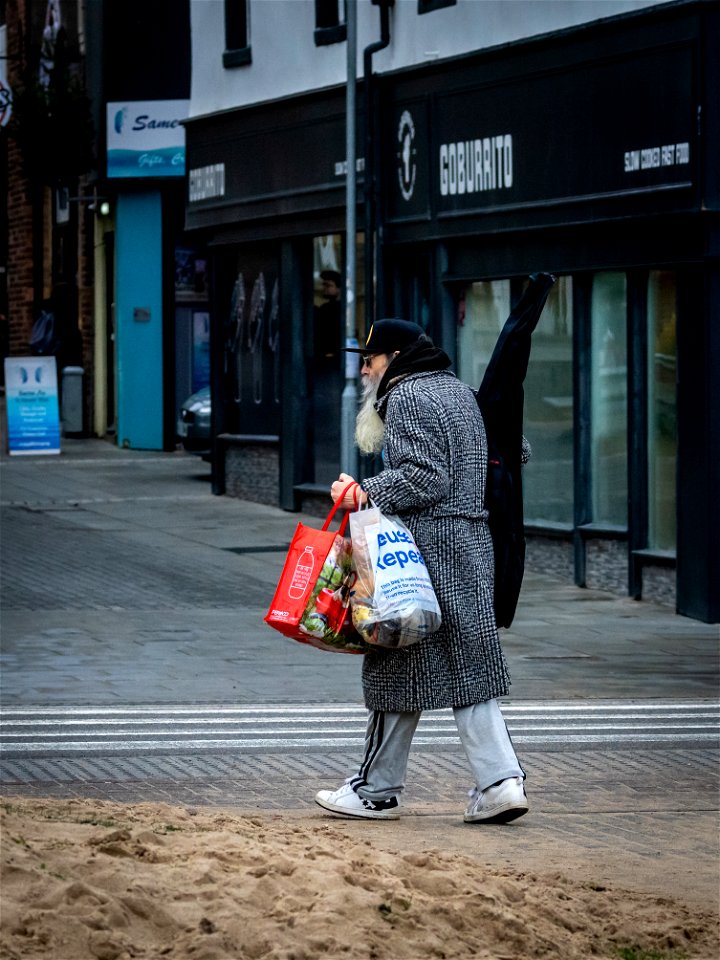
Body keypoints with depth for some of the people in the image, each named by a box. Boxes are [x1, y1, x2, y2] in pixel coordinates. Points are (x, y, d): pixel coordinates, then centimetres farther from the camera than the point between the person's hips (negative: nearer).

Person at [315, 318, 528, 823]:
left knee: (400, 665, -1)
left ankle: (377, 791, 6)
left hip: (425, 550, -9)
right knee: (468, 666, 8)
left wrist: (366, 492, -16)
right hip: (471, 548, 9)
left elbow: (425, 477, -19)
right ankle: (501, 780, -2)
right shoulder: (459, 391, 19)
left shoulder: (406, 397, -10)